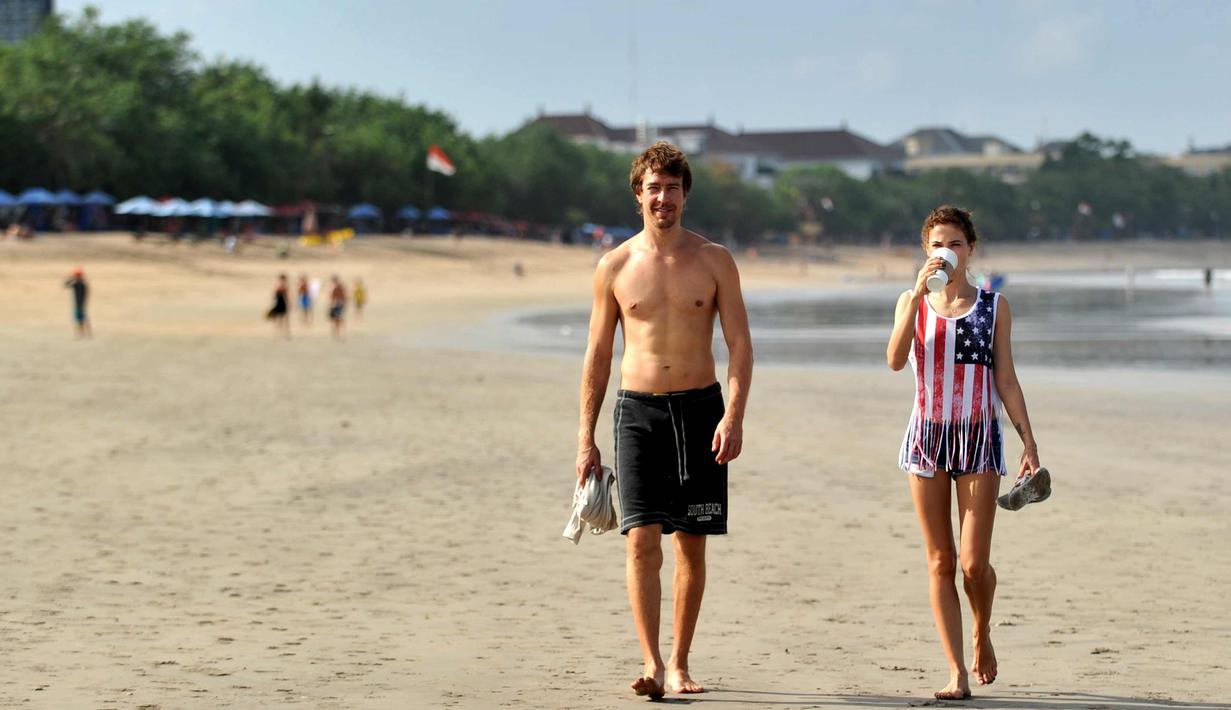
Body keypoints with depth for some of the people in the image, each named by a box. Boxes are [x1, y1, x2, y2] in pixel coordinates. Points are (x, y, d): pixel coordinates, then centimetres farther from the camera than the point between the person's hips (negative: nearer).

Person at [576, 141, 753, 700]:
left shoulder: (714, 261, 3)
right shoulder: (614, 267, 4)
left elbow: (740, 344, -1)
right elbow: (598, 356, 8)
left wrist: (734, 416, -15)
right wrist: (585, 438, 4)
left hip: (700, 408, 1)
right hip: (639, 408, 0)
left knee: (692, 544, 5)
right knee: (642, 537, -12)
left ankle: (679, 663, 15)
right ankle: (651, 664, -15)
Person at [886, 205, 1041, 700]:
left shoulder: (994, 306, 5)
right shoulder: (912, 303, 5)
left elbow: (1006, 380, 6)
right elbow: (895, 360, -13)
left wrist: (1029, 441, 0)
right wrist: (919, 293, -19)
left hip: (979, 440, -1)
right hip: (927, 436, 1)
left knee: (974, 563, -8)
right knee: (940, 561, 1)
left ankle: (982, 635, 24)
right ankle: (957, 673, 6)